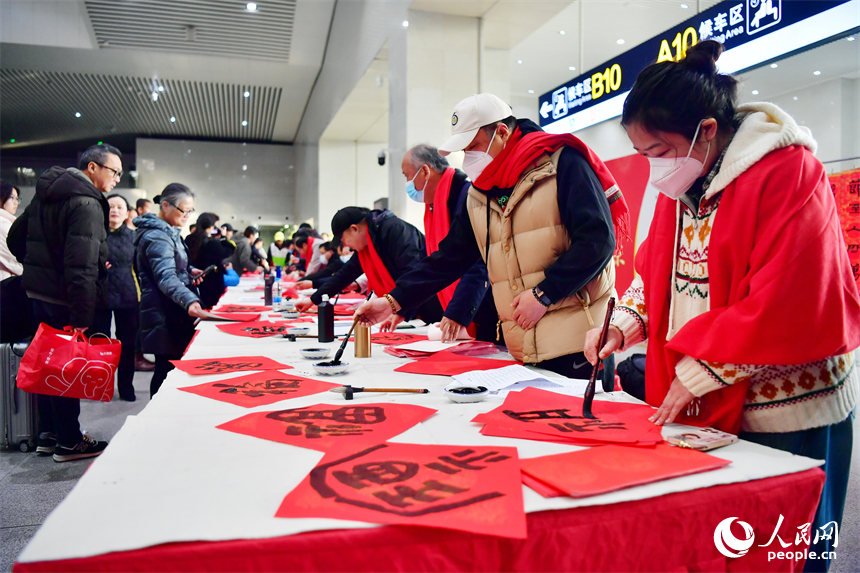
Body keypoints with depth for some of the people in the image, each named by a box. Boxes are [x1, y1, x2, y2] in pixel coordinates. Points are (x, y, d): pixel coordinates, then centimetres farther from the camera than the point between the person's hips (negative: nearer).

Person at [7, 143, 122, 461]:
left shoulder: (47, 192, 12)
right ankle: (69, 442, 12)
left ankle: (48, 433, 30)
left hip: (38, 292, 9)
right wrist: (83, 319, -26)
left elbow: (15, 237, 19)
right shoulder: (86, 203, -18)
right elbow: (82, 267, -26)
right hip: (64, 300, -9)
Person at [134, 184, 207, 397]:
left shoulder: (168, 231, 14)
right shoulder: (157, 236, -19)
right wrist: (189, 301, -49)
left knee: (166, 370, 15)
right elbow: (166, 277, -33)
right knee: (166, 370, -6)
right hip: (164, 315, -10)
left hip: (173, 313, 10)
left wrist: (188, 270, 10)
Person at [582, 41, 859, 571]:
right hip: (705, 408, 7)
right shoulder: (681, 183, 6)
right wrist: (624, 325, -5)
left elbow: (788, 305, -23)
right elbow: (658, 273, 13)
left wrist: (699, 371, -17)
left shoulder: (788, 172, -18)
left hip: (789, 414, -6)